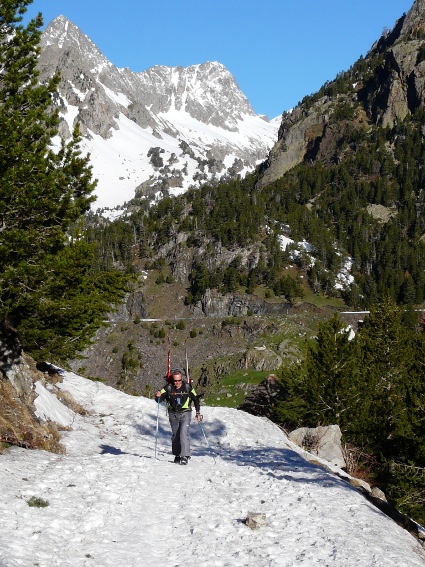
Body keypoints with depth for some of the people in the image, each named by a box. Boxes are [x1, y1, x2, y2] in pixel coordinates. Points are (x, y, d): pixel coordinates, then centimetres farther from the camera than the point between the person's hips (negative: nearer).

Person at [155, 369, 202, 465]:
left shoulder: (187, 387, -6)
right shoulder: (168, 388, -6)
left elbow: (195, 399, 6)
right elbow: (159, 399, -7)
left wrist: (198, 413, 4)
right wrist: (158, 396, -31)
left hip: (185, 414, -2)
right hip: (173, 414, 2)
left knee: (183, 434, -17)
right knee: (175, 436, 10)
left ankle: (185, 456, -17)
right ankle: (177, 455, 24)